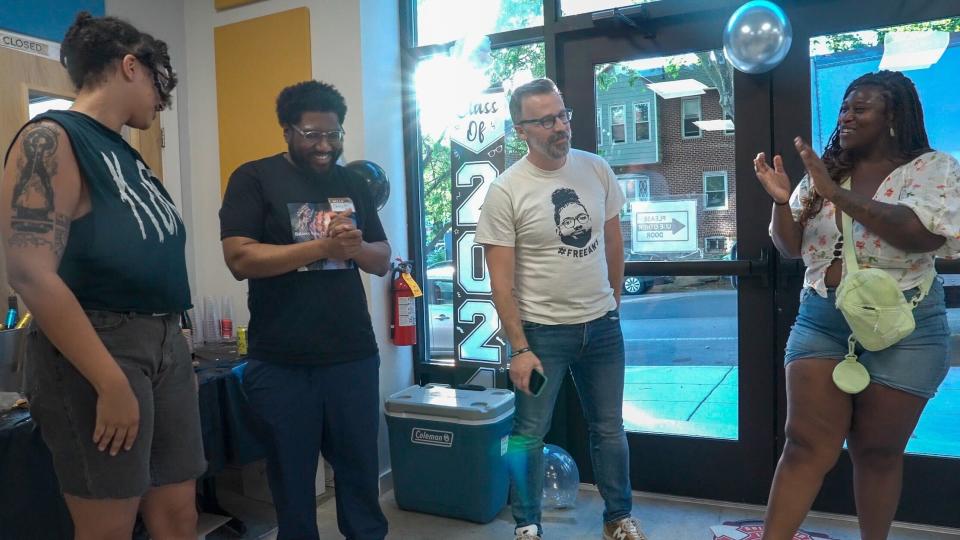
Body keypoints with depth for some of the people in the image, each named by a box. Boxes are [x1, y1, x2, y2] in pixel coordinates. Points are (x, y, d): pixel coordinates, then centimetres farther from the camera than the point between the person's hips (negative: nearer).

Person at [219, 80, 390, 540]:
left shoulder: (352, 183, 10)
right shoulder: (254, 179, -3)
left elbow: (383, 261, 10)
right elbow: (240, 259, -14)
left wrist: (356, 247, -13)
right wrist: (321, 247, -21)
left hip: (354, 356, 3)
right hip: (281, 363, -3)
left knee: (361, 468, 14)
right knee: (291, 475, 13)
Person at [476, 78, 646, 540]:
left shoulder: (596, 170, -1)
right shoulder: (505, 191, -14)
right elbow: (501, 280, -13)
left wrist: (614, 298, 15)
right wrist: (519, 347, -15)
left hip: (602, 326, 4)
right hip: (542, 330, -4)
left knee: (609, 428, 17)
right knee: (529, 433, 9)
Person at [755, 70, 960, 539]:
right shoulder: (825, 172, 10)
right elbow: (791, 248, 11)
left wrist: (838, 194, -22)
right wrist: (782, 202, -7)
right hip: (820, 321, 3)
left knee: (878, 451, 9)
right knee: (806, 444, -2)